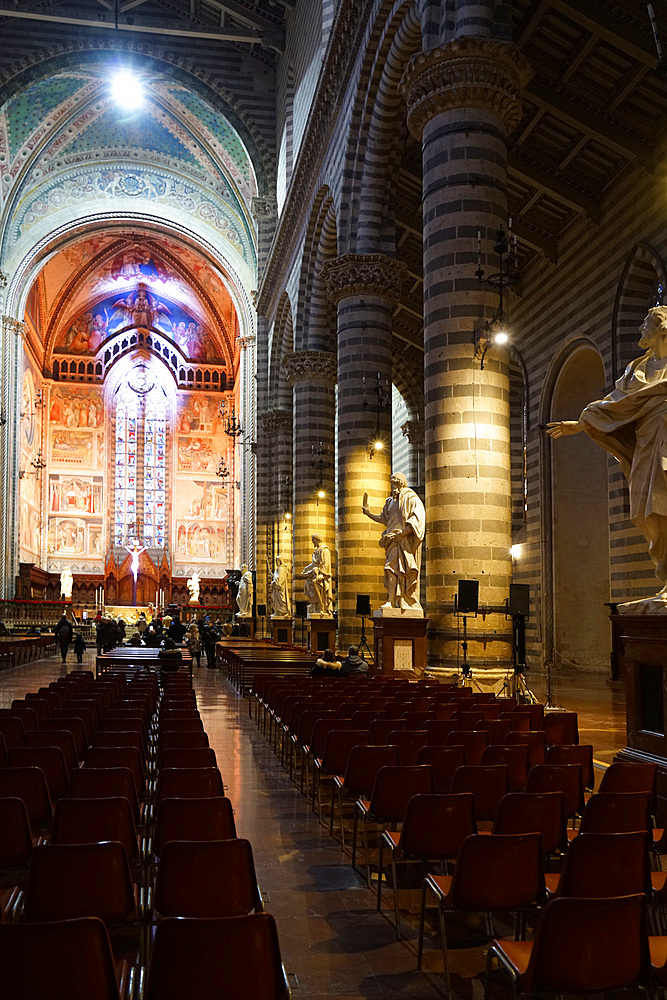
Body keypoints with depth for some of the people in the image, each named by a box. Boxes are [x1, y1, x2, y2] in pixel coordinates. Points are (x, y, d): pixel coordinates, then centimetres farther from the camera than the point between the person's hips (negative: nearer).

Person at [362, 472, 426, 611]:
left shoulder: (411, 498, -3)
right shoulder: (391, 501, 20)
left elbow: (417, 520, -13)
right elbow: (384, 518, 33)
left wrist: (401, 533, -19)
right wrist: (369, 514, 22)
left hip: (406, 540, -6)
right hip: (393, 541, 6)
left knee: (406, 571, -8)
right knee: (391, 569, -4)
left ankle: (410, 603, -4)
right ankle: (391, 601, -8)